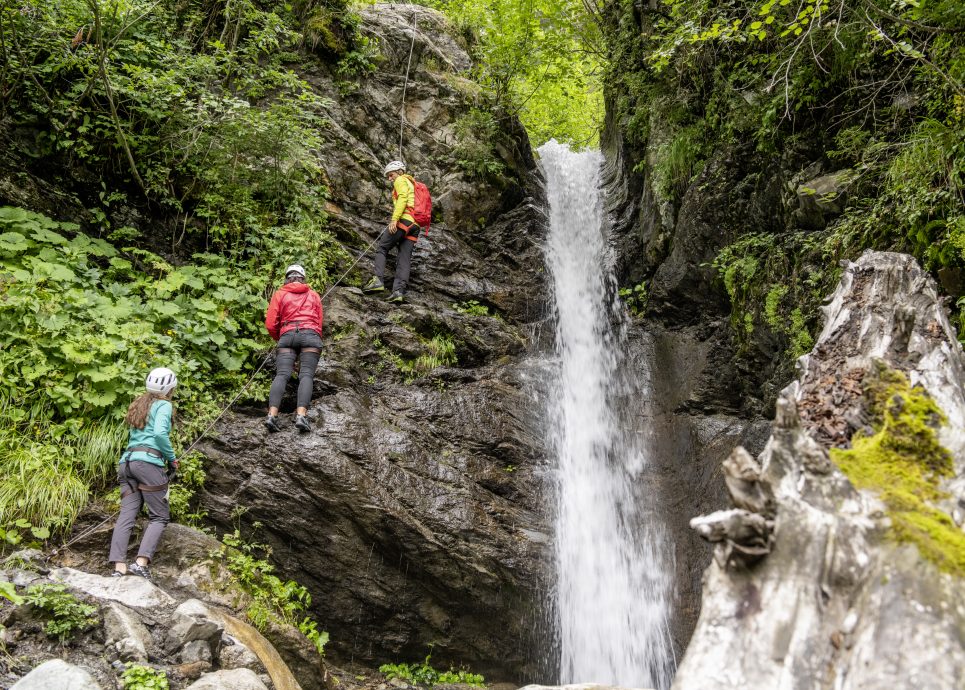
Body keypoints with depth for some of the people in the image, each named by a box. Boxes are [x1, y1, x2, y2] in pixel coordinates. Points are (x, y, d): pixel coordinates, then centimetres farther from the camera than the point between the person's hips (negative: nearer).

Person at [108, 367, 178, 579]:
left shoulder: (138, 404, 25)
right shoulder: (164, 405, 2)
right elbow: (160, 433, -14)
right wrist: (172, 458, -2)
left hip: (127, 461, 7)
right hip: (148, 462, -7)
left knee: (126, 515, -2)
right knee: (160, 516, -1)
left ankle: (119, 567, -13)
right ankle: (141, 562, -17)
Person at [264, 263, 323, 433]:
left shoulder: (280, 294, 19)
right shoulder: (314, 295, 24)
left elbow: (270, 324, 11)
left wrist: (279, 339, 30)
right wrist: (315, 346, 37)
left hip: (287, 335, 0)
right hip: (310, 335, 0)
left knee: (281, 375, -10)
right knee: (306, 375, -11)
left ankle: (272, 415, -29)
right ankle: (301, 416, -30)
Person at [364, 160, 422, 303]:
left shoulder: (401, 180, 7)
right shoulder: (413, 184, 34)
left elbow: (402, 199, -11)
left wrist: (394, 219, -20)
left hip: (403, 220, -8)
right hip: (415, 225, 8)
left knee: (382, 248, 0)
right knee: (404, 259, -2)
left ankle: (378, 280, -15)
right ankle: (399, 291, -14)